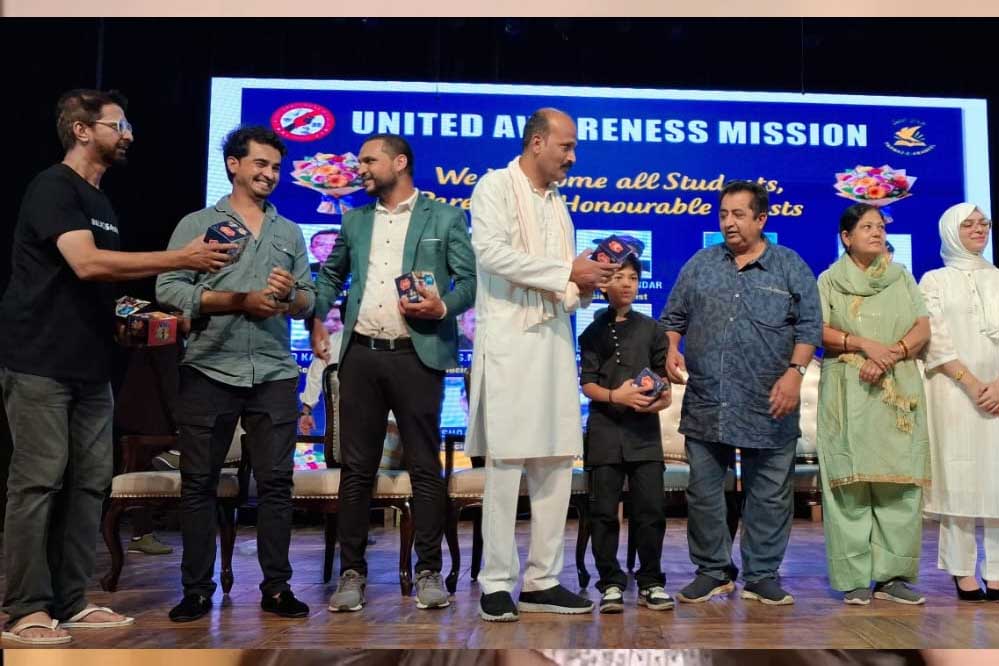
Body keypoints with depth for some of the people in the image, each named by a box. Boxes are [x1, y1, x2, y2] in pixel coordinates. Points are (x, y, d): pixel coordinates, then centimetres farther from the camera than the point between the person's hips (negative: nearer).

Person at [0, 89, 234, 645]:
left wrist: (123, 314, 7)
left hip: (90, 365, 8)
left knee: (90, 482, 7)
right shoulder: (53, 187, -10)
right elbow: (85, 264, -25)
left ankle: (71, 602, 15)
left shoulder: (99, 200, 17)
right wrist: (180, 258, -25)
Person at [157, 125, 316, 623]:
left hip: (274, 375, 2)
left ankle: (276, 587, 12)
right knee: (198, 483, 4)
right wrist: (243, 301, -13)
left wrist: (289, 296, -12)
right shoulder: (196, 224, 6)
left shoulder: (290, 232, 16)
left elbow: (309, 300, 11)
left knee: (276, 482, 3)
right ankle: (197, 589, 15)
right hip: (208, 372, -2)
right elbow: (169, 290, -6)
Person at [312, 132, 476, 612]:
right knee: (356, 467, 5)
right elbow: (330, 274, 27)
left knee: (425, 466, 0)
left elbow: (469, 279, 2)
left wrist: (442, 307, -16)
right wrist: (316, 319, 14)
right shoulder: (354, 220, 17)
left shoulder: (445, 218, 6)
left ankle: (429, 571, 10)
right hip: (360, 356, 4)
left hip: (416, 355, -3)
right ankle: (351, 571, 13)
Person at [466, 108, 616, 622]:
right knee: (505, 463, -5)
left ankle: (542, 580, 13)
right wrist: (567, 272, -12)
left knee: (556, 464, 5)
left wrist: (585, 287, 1)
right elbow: (490, 252, -16)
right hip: (508, 341, -7)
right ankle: (497, 584, 4)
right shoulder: (496, 186, 1)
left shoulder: (557, 204, 22)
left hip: (555, 342, 7)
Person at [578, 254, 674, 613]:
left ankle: (651, 582, 11)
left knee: (651, 508, -1)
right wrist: (615, 396, -17)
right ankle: (611, 583, 10)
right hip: (605, 429, -1)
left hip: (644, 429, 1)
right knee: (604, 510, 0)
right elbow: (588, 384, 1)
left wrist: (663, 398, -9)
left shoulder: (651, 329, 12)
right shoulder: (593, 332, 8)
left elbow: (664, 376, 12)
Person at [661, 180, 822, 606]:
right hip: (706, 405, 2)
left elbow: (809, 325, 1)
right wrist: (671, 349, -4)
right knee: (703, 492, 6)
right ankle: (712, 571, 19)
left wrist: (795, 371, -11)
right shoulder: (700, 265, 11)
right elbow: (673, 316, 14)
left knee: (769, 495, 5)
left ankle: (762, 576, 18)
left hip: (768, 407, -2)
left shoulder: (790, 266, 5)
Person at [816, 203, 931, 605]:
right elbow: (818, 331, -2)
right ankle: (854, 577, -4)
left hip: (899, 391, 3)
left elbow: (923, 329, 7)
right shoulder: (830, 280, 10)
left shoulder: (902, 277, 17)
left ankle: (892, 575, 1)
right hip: (848, 391, -2)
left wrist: (890, 355, -11)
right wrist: (864, 345, -16)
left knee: (900, 482, -3)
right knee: (851, 482, -7)